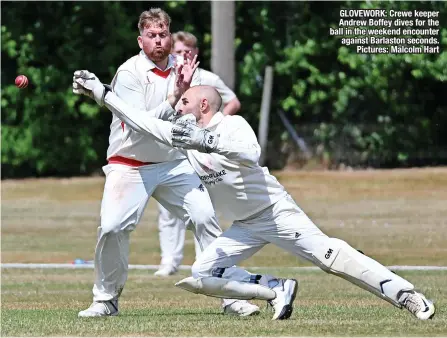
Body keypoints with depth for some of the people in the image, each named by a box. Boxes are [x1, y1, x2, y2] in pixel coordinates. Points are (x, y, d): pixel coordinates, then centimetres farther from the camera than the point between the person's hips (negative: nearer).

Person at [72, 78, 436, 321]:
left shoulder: (233, 125, -14)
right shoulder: (184, 132, 7)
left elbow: (250, 153, -34)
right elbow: (142, 122, 7)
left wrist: (207, 141, -47)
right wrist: (102, 93, 2)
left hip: (276, 211, -7)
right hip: (244, 226, 7)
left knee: (330, 255, -21)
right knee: (203, 273, -7)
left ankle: (408, 296, -23)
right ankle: (277, 289, -6)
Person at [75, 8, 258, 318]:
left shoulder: (183, 69, 2)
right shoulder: (129, 74, -13)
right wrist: (174, 98, -29)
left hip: (174, 164, 4)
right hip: (130, 165, -4)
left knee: (206, 218, -8)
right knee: (112, 228, -18)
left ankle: (231, 297, -2)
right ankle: (106, 299, 0)